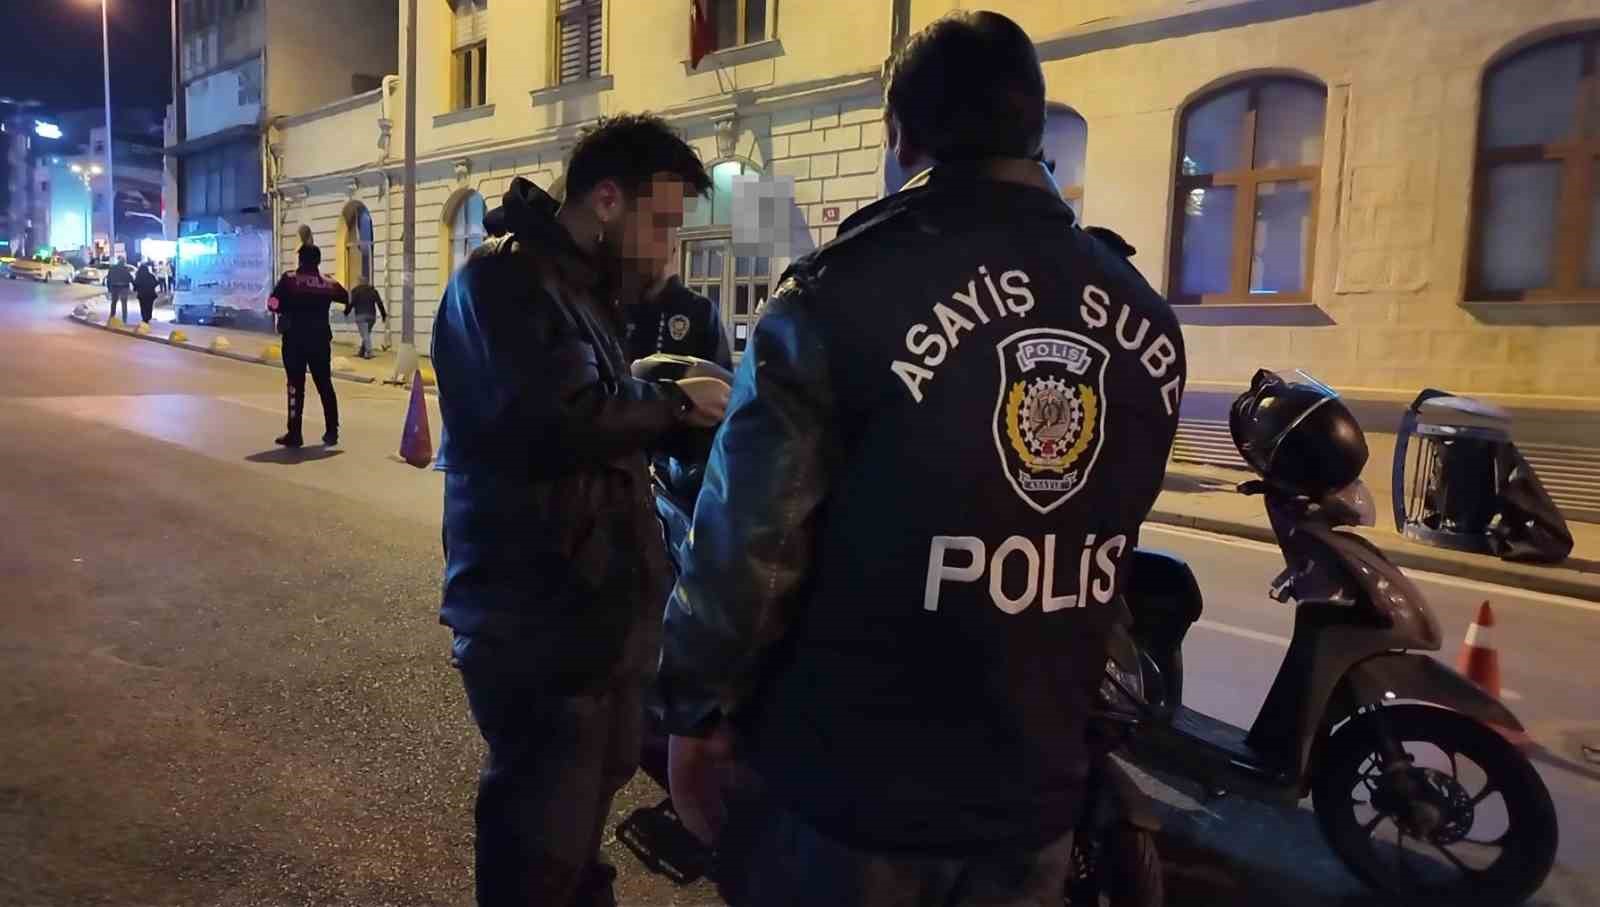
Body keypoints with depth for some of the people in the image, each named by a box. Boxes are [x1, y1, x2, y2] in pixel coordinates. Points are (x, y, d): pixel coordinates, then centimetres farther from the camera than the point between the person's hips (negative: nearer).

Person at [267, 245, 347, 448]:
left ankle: (294, 434, 1)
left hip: (295, 339, -3)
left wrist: (289, 309, 10)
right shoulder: (329, 283, 3)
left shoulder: (289, 279, -6)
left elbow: (273, 304, -10)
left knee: (296, 386, 1)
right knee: (325, 385, 10)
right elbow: (348, 299, 15)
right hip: (320, 340, 3)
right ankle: (332, 432, 10)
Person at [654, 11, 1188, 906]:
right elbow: (1104, 538, 9)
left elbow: (748, 542, -15)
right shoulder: (1148, 317, -2)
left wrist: (698, 710, -1)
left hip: (856, 786, -4)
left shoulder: (846, 292, -19)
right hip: (1042, 784, 5)